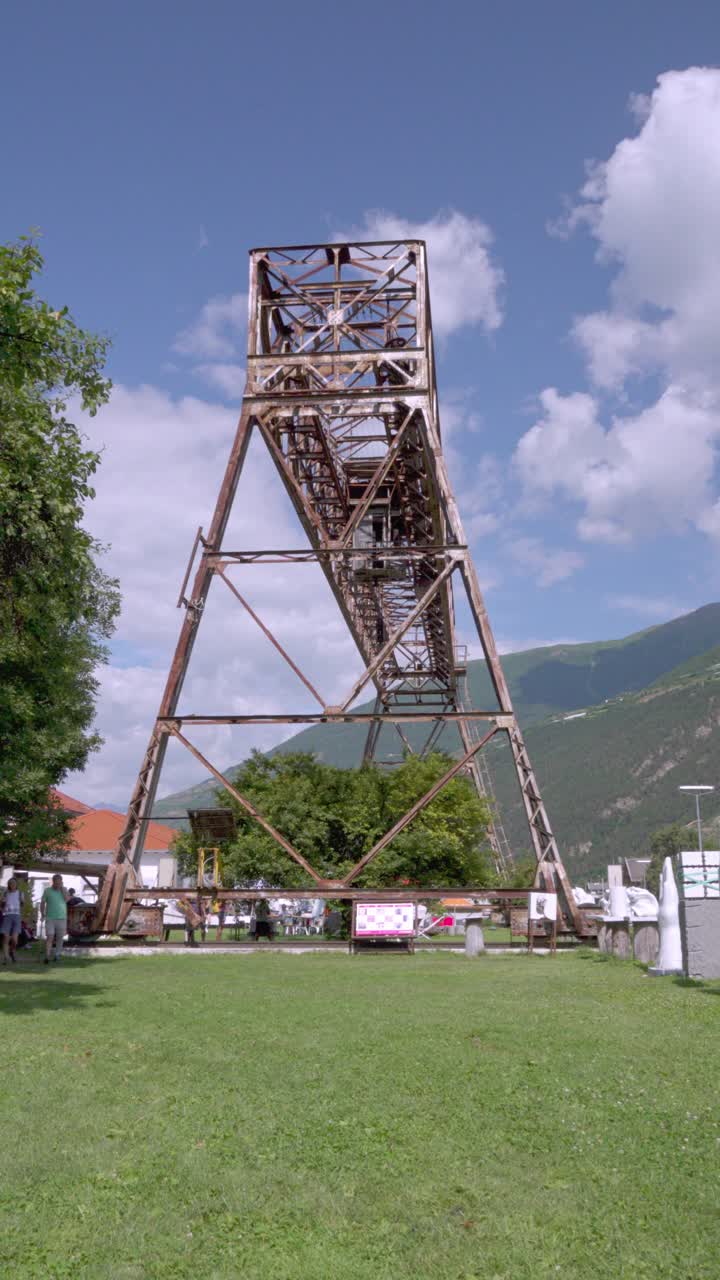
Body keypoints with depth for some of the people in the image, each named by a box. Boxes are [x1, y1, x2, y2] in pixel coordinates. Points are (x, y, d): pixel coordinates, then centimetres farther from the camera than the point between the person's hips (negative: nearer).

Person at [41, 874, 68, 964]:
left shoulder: (64, 890, 6)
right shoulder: (47, 890, 2)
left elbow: (66, 899, -10)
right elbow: (42, 903, 6)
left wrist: (61, 888, -10)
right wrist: (42, 914, -3)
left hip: (62, 918, 2)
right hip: (50, 918, -2)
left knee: (59, 938, 8)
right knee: (49, 937, -11)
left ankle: (57, 954, 20)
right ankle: (47, 956, -16)